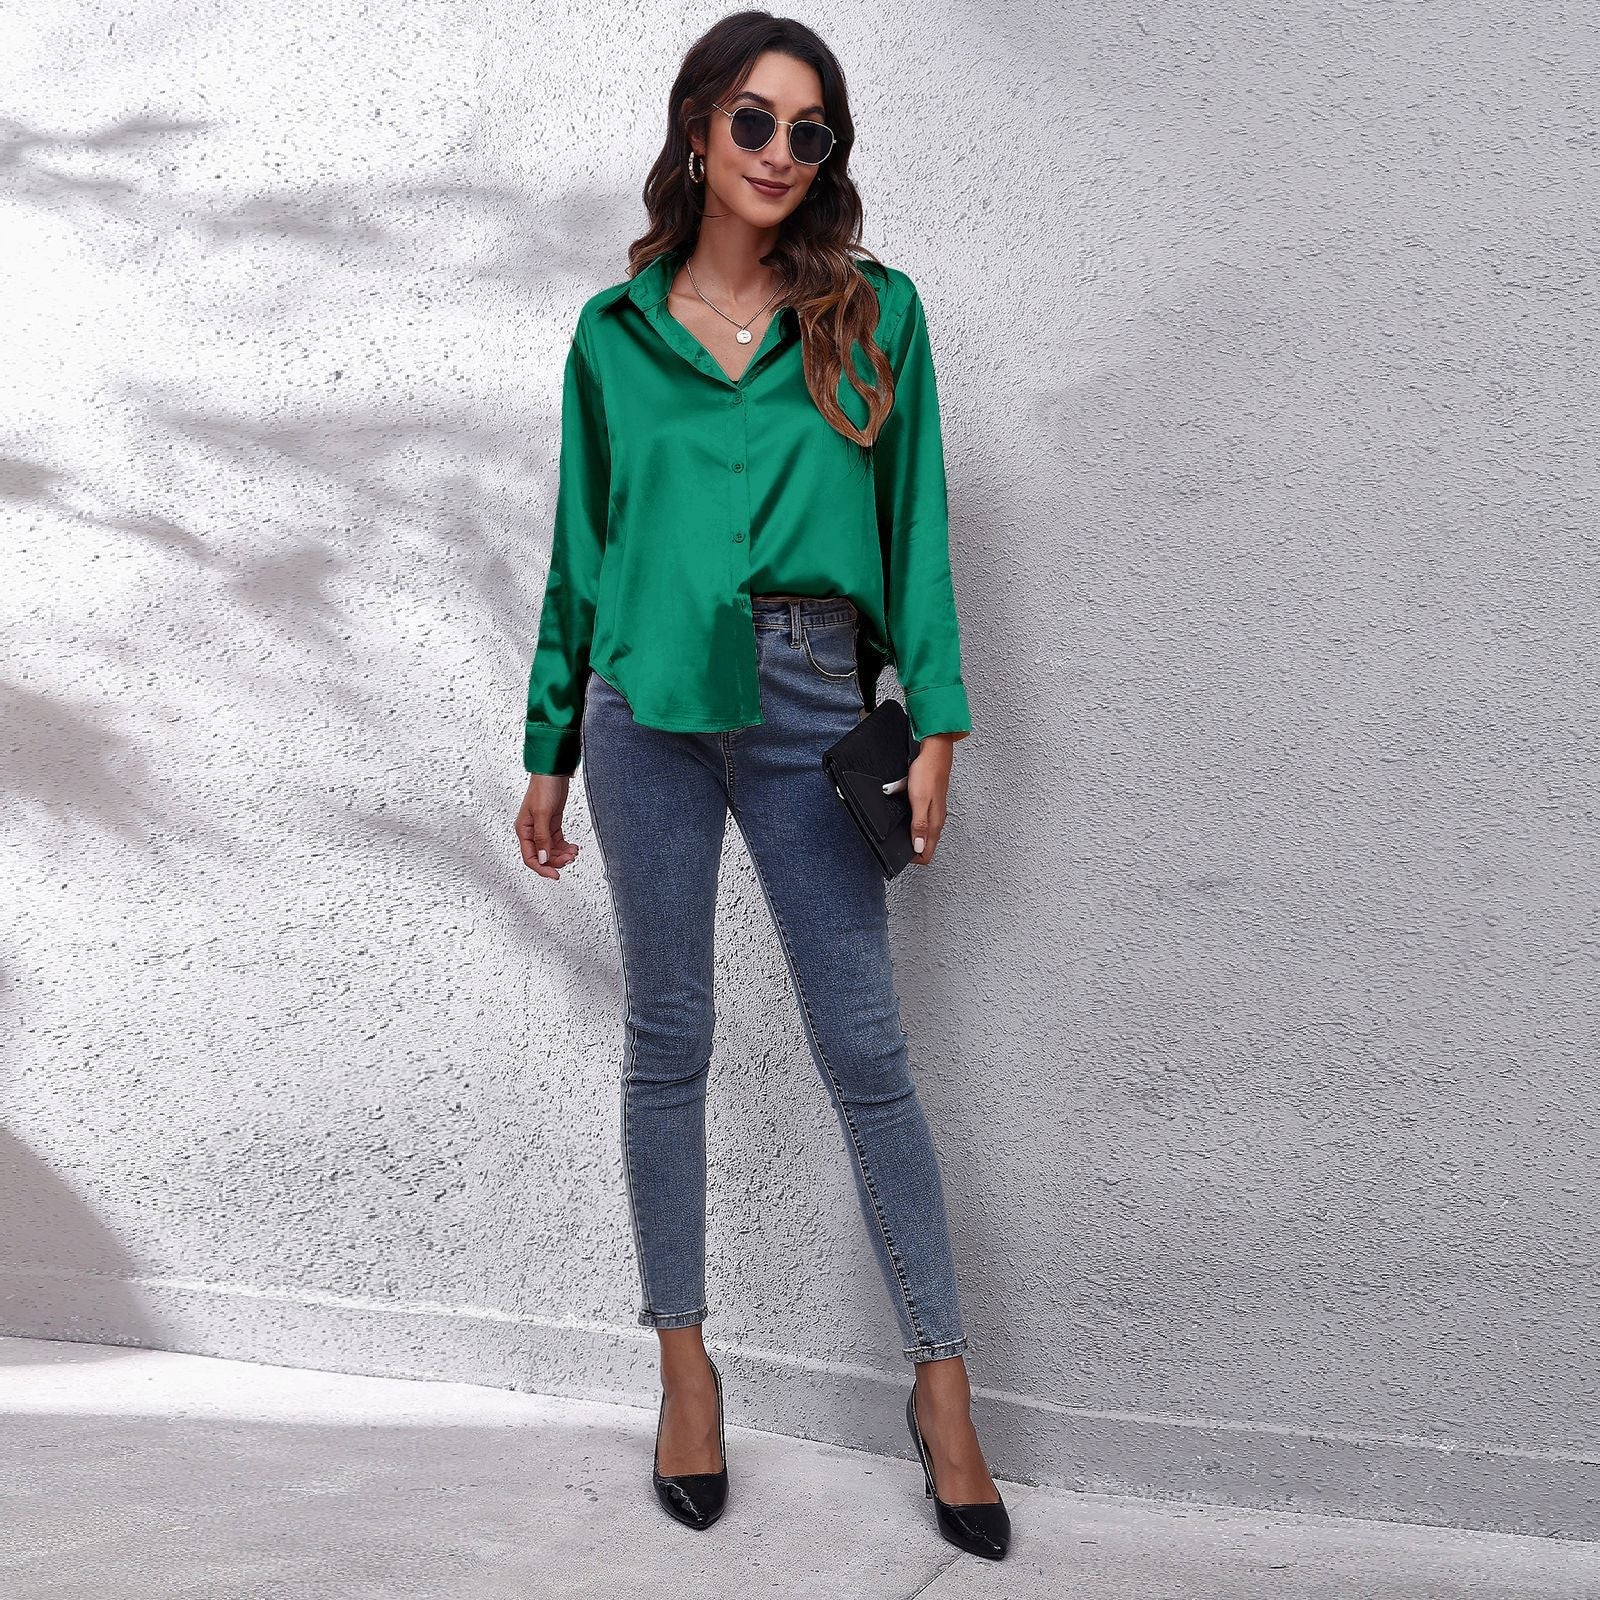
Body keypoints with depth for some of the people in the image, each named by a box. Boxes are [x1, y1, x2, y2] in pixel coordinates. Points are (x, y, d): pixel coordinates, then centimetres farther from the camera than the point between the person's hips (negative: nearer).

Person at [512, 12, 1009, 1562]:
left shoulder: (874, 313, 6)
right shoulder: (615, 330, 9)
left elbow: (915, 525, 4)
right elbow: (581, 548, 13)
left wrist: (935, 721, -4)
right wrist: (548, 753, 13)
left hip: (808, 704, -1)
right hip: (646, 701, 1)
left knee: (864, 1050, 0)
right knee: (667, 1037, 8)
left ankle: (939, 1375, 12)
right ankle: (683, 1359, 21)